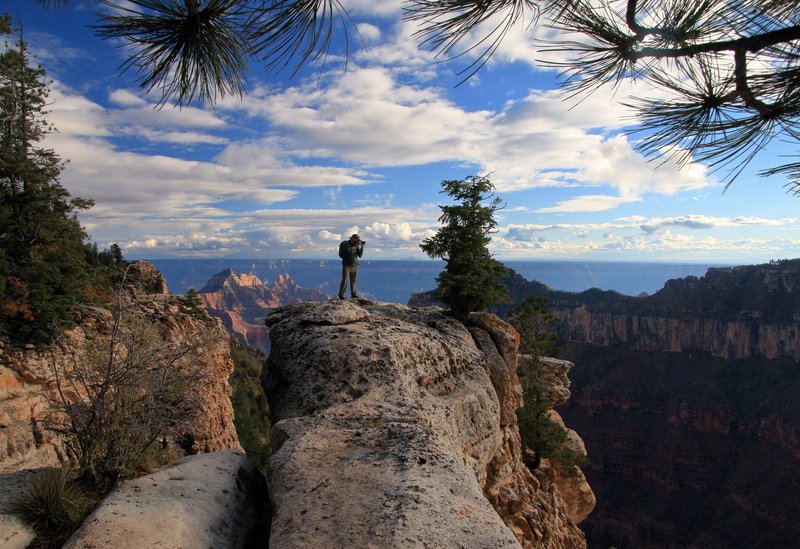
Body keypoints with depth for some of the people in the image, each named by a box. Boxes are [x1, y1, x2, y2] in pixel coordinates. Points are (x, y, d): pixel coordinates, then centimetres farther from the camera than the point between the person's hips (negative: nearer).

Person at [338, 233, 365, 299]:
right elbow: (350, 251, -28)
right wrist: (357, 245, -21)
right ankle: (341, 294, -2)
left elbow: (360, 255, 4)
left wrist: (362, 246, -5)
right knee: (344, 280, -7)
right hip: (346, 265, -5)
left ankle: (353, 294, 10)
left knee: (353, 281, 5)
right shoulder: (345, 244, -10)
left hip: (355, 266, 5)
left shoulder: (356, 245, 8)